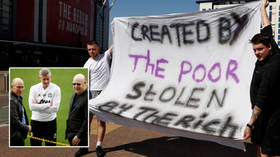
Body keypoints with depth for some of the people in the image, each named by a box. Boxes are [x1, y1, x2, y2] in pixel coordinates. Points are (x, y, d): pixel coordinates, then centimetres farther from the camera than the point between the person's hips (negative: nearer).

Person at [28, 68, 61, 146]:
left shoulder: (56, 88, -7)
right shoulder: (34, 88, -2)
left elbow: (55, 108, -17)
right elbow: (32, 106, -13)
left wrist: (38, 106, -15)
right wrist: (48, 105, -17)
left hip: (50, 121, -1)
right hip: (36, 121, 1)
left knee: (51, 145, 10)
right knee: (35, 144, 11)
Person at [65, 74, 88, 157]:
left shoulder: (88, 98, -17)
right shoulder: (74, 95, 11)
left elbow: (87, 120, -19)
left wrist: (79, 136, -17)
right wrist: (68, 133, 13)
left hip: (81, 138, -8)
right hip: (71, 134, 8)